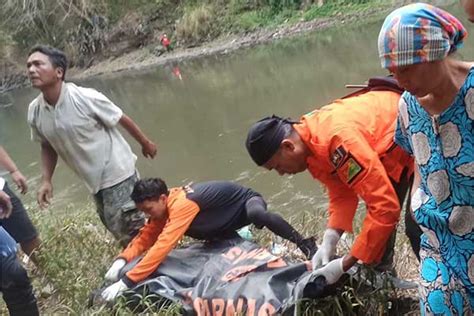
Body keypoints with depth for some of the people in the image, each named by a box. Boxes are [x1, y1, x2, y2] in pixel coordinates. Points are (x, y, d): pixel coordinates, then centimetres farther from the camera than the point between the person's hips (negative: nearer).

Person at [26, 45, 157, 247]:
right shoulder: (35, 112, -7)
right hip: (94, 181, 6)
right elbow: (48, 146, 10)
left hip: (117, 173, -6)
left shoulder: (85, 98, -23)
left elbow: (122, 119, -9)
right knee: (117, 228, 19)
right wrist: (46, 181, 0)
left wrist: (145, 144, 3)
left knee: (131, 229, -5)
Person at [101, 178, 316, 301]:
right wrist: (121, 261, -28)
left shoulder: (183, 204, -38)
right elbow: (145, 238, -8)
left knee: (257, 215, -39)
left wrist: (127, 282, -47)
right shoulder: (163, 206, -12)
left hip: (246, 200, -9)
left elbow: (162, 246, -45)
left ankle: (305, 245, -24)